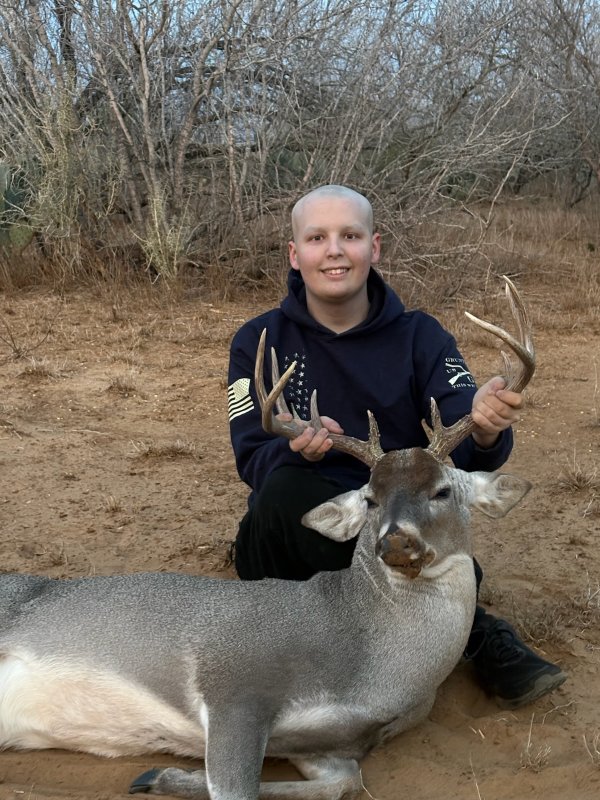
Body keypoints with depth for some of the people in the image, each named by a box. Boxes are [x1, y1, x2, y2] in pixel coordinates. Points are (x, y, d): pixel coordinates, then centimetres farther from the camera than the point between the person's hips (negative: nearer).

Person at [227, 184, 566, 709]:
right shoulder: (259, 343, 0)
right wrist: (297, 453, -34)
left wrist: (484, 430, -39)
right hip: (294, 545, 1)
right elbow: (253, 460, -10)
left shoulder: (420, 337, 0)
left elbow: (463, 454, -14)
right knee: (286, 489, -33)